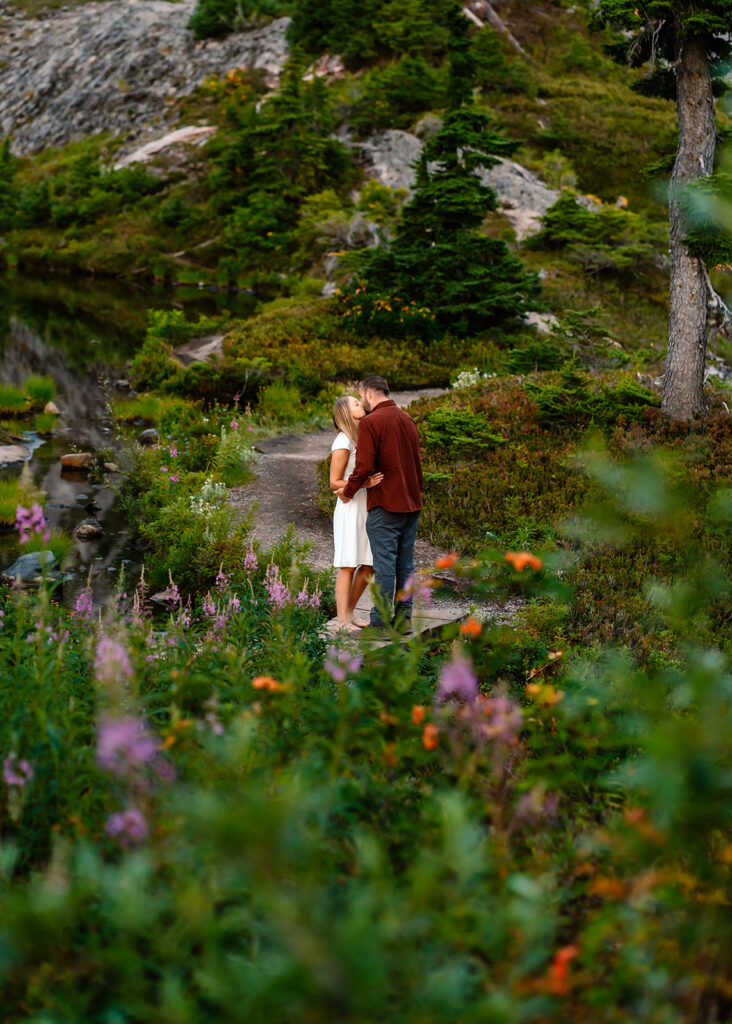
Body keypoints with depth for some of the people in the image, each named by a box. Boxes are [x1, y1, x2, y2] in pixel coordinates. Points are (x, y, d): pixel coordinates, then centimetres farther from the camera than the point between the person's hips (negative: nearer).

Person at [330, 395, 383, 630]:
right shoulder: (343, 442, -10)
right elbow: (335, 483, -13)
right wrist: (365, 483, -24)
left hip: (367, 507, 8)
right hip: (350, 507, -8)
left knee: (368, 566, 8)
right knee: (348, 566, -6)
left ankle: (349, 614, 20)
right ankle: (342, 622, -1)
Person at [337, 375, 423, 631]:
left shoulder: (370, 422, -11)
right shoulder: (407, 419, 13)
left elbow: (364, 466, -17)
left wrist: (348, 491, -2)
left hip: (385, 504, -7)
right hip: (411, 504, 7)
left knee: (384, 564, -5)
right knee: (406, 563, 11)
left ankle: (381, 623, -2)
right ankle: (403, 617, 15)